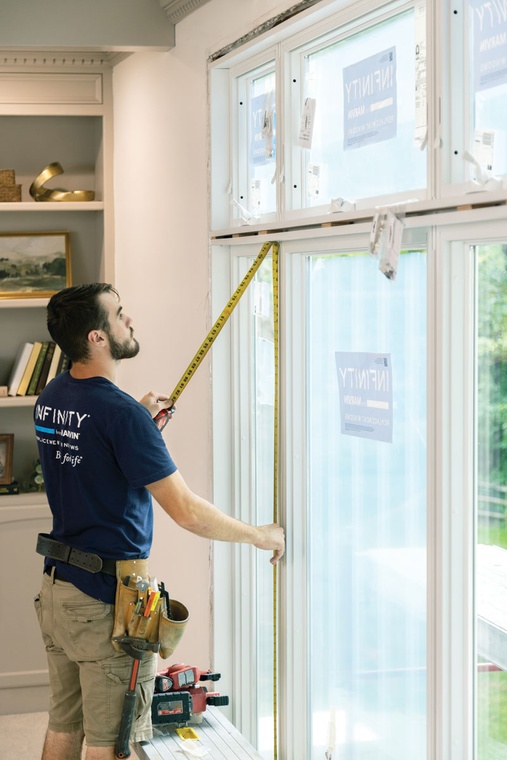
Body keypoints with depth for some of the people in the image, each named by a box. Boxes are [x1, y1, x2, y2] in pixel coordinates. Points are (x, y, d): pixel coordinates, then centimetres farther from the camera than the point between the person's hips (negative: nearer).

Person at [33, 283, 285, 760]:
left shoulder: (50, 397, 5)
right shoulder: (120, 411, -22)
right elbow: (186, 512, -23)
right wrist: (259, 536, -9)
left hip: (57, 586, 8)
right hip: (108, 600, -8)